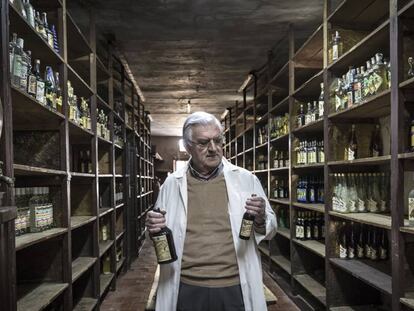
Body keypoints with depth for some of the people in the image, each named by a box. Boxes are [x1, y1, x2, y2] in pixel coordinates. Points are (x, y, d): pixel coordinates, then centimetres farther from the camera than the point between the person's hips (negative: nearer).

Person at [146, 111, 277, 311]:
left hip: (236, 288, 0)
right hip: (187, 289, 1)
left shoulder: (246, 179, -2)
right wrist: (154, 228, -12)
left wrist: (260, 219, -18)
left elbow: (270, 229, 4)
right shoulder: (171, 184, 1)